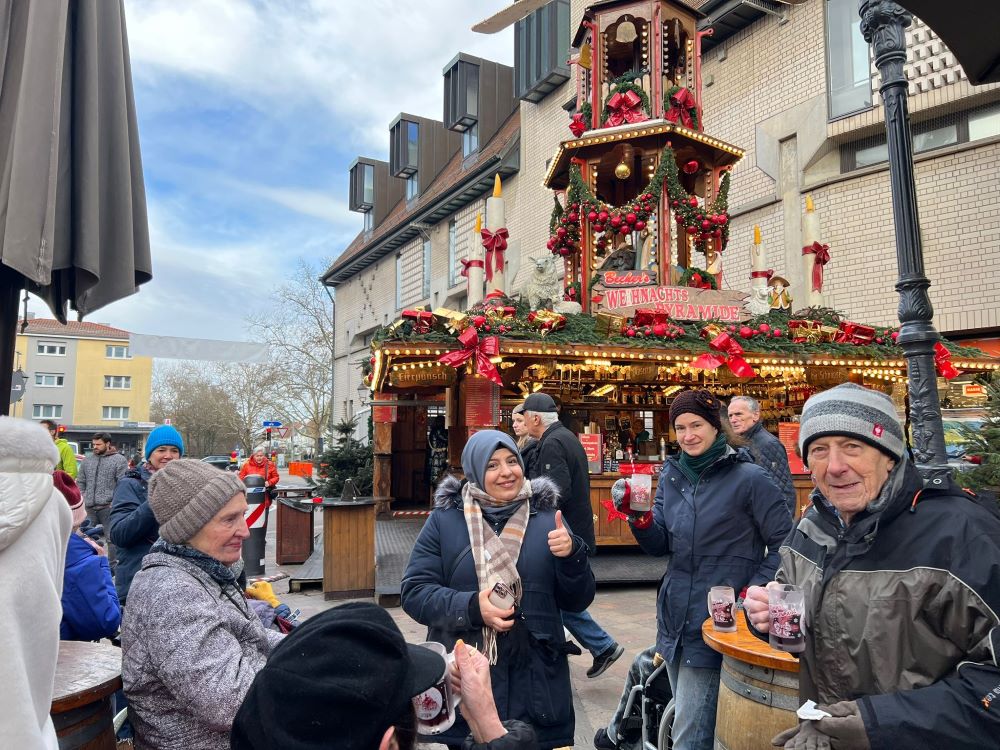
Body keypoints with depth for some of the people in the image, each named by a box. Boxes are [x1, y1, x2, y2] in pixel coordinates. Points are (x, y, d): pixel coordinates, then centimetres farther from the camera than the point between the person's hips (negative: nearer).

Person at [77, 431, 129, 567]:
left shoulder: (119, 460, -2)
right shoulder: (87, 461, 16)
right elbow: (80, 483, 21)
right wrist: (82, 499, 8)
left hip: (108, 507, -5)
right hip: (89, 508, 5)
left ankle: (113, 566, 7)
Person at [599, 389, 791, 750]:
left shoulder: (749, 478, -10)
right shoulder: (671, 475, 7)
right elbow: (660, 545, 7)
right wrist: (639, 516, -11)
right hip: (675, 617, 6)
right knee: (682, 720, 22)